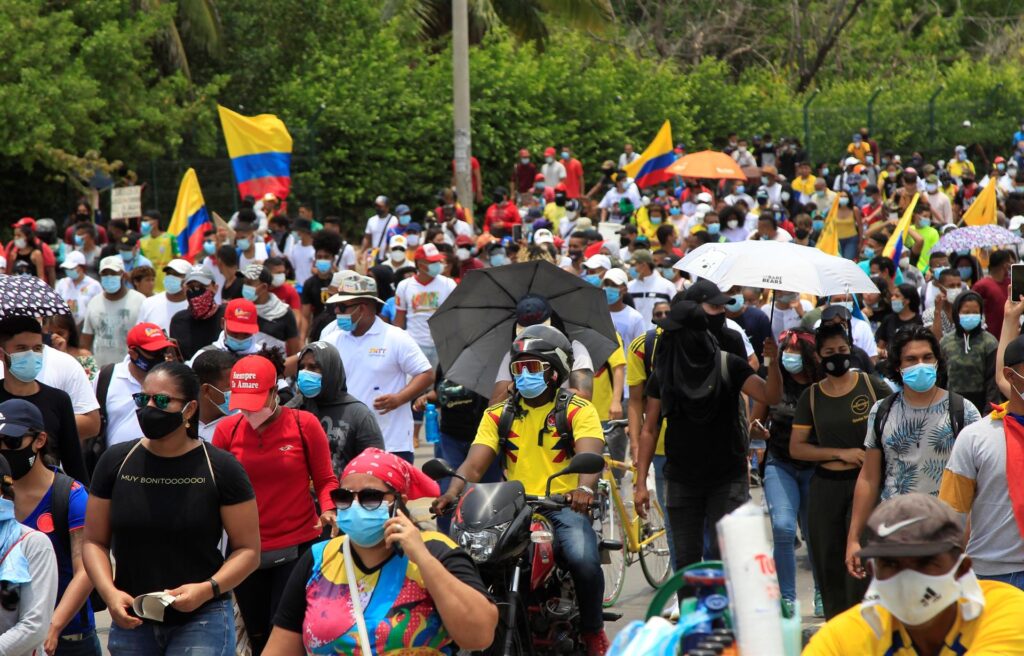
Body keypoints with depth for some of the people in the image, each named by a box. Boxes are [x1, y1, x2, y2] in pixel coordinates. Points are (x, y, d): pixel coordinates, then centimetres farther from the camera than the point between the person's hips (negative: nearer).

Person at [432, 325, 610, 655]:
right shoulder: (498, 415, 14)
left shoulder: (578, 410, 3)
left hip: (564, 506, -3)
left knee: (584, 560, -30)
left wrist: (584, 488, -37)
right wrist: (453, 491, -21)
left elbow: (589, 454, -14)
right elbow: (474, 463, 1)